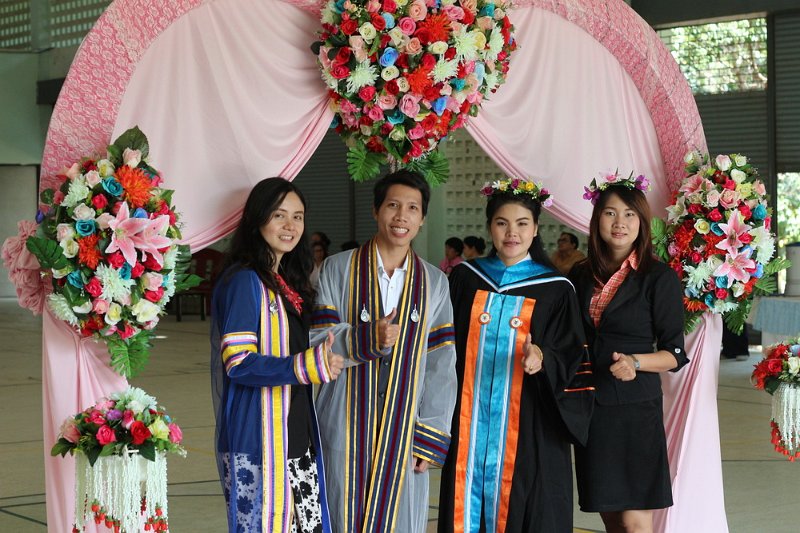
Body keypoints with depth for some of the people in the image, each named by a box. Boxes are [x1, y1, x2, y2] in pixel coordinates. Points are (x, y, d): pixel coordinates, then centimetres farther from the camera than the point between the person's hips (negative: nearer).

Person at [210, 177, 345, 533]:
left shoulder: (289, 281, 15)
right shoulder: (244, 281, -11)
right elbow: (237, 363, -17)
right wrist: (307, 366, -25)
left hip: (297, 433, 8)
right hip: (259, 437, -8)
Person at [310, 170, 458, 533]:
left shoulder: (434, 282, 6)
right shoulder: (338, 269, 1)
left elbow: (441, 365, 3)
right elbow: (317, 339, -5)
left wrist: (430, 438, -4)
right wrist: (368, 339, -23)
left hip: (405, 431, 2)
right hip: (347, 428, -1)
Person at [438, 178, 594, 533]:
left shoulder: (555, 289, 0)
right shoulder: (464, 279, 7)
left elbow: (572, 360, -2)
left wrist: (542, 359, -23)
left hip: (529, 429, -2)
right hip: (470, 424, 2)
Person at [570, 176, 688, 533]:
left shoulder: (659, 279, -5)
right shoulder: (580, 276, 9)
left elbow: (674, 354, -4)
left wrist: (635, 362, -21)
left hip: (634, 409, -5)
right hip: (590, 407, 5)